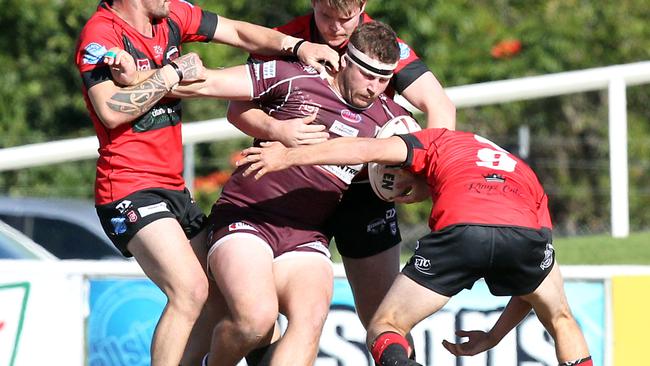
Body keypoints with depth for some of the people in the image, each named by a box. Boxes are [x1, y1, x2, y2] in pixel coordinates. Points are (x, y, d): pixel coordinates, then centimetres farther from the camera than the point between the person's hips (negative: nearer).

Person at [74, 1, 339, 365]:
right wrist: (175, 72, -21)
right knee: (190, 290, -23)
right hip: (130, 189, -9)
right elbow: (111, 110, -28)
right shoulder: (101, 33, -15)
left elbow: (238, 32, 15)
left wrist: (296, 45, 0)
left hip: (174, 189, 9)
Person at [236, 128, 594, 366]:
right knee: (561, 320, 31)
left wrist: (289, 156, 16)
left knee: (384, 327, 13)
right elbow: (537, 282, 37)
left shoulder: (438, 141, 34)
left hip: (459, 229, -3)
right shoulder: (528, 177, 41)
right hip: (526, 233, 3)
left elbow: (371, 149, 16)